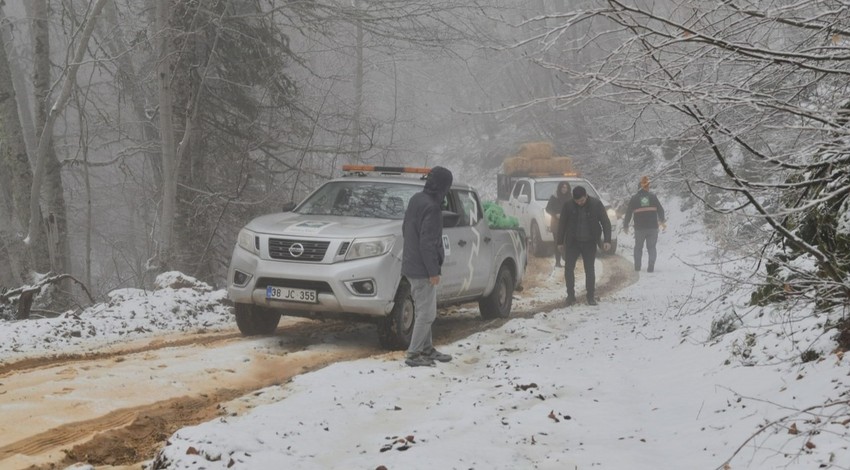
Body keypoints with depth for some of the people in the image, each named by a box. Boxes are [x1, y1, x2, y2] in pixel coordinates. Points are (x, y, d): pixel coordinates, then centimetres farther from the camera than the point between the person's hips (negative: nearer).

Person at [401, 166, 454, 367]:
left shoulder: (415, 199, 8)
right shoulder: (431, 207, -21)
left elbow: (405, 229, 17)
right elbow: (427, 242, -22)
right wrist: (433, 271, -16)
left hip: (411, 265, 9)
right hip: (422, 269, -9)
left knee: (425, 312, 18)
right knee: (426, 314, -2)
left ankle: (426, 349, 26)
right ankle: (414, 354, 0)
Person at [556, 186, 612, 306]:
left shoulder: (596, 204, -9)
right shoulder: (568, 206, -7)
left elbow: (606, 222, -5)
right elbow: (562, 224, 3)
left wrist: (607, 240, -14)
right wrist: (560, 242, 4)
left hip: (589, 242, -1)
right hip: (572, 242, 1)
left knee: (590, 269, 3)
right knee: (568, 268, -4)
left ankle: (591, 296, 13)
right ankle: (570, 295, 7)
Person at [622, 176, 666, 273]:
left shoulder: (634, 198, -1)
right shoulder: (653, 197, 1)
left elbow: (628, 213, 1)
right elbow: (660, 210, 6)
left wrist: (625, 226, 11)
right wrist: (662, 221, 21)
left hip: (639, 228, 0)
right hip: (653, 227, 0)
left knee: (638, 247, 17)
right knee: (651, 247, 8)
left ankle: (637, 266, 15)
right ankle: (651, 267, -6)